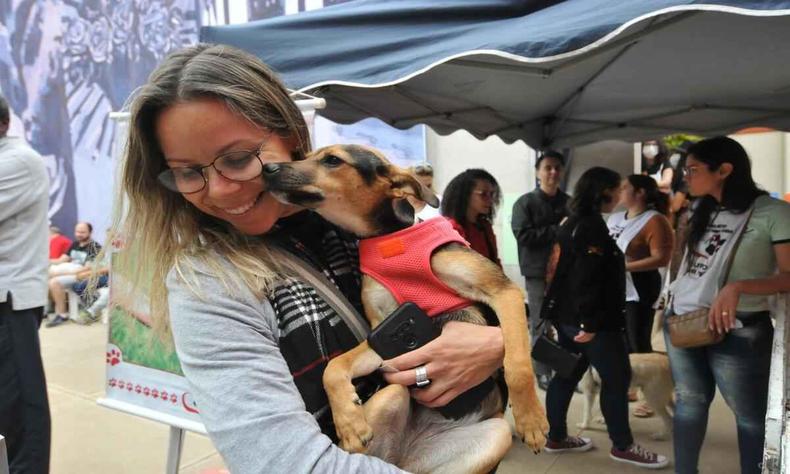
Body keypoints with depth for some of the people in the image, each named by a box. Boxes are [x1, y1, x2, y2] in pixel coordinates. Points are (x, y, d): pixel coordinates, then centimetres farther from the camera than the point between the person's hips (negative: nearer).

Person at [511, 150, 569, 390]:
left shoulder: (569, 202, 12)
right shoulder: (525, 203, -2)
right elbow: (523, 235, -15)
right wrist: (557, 230, -16)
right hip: (539, 273, -4)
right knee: (540, 326, 2)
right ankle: (543, 373, 14)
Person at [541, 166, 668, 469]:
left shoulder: (573, 222, 14)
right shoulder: (591, 226, -16)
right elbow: (587, 279, -23)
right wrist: (590, 323, -24)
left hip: (567, 315, 10)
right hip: (588, 319, -10)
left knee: (567, 374, 14)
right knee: (617, 378, 2)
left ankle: (556, 437, 22)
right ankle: (622, 446, 13)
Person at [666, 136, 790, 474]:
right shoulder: (702, 212, 12)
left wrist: (738, 286, -29)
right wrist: (672, 305, 12)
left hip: (737, 331, -6)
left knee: (750, 415, 8)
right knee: (689, 402, 15)